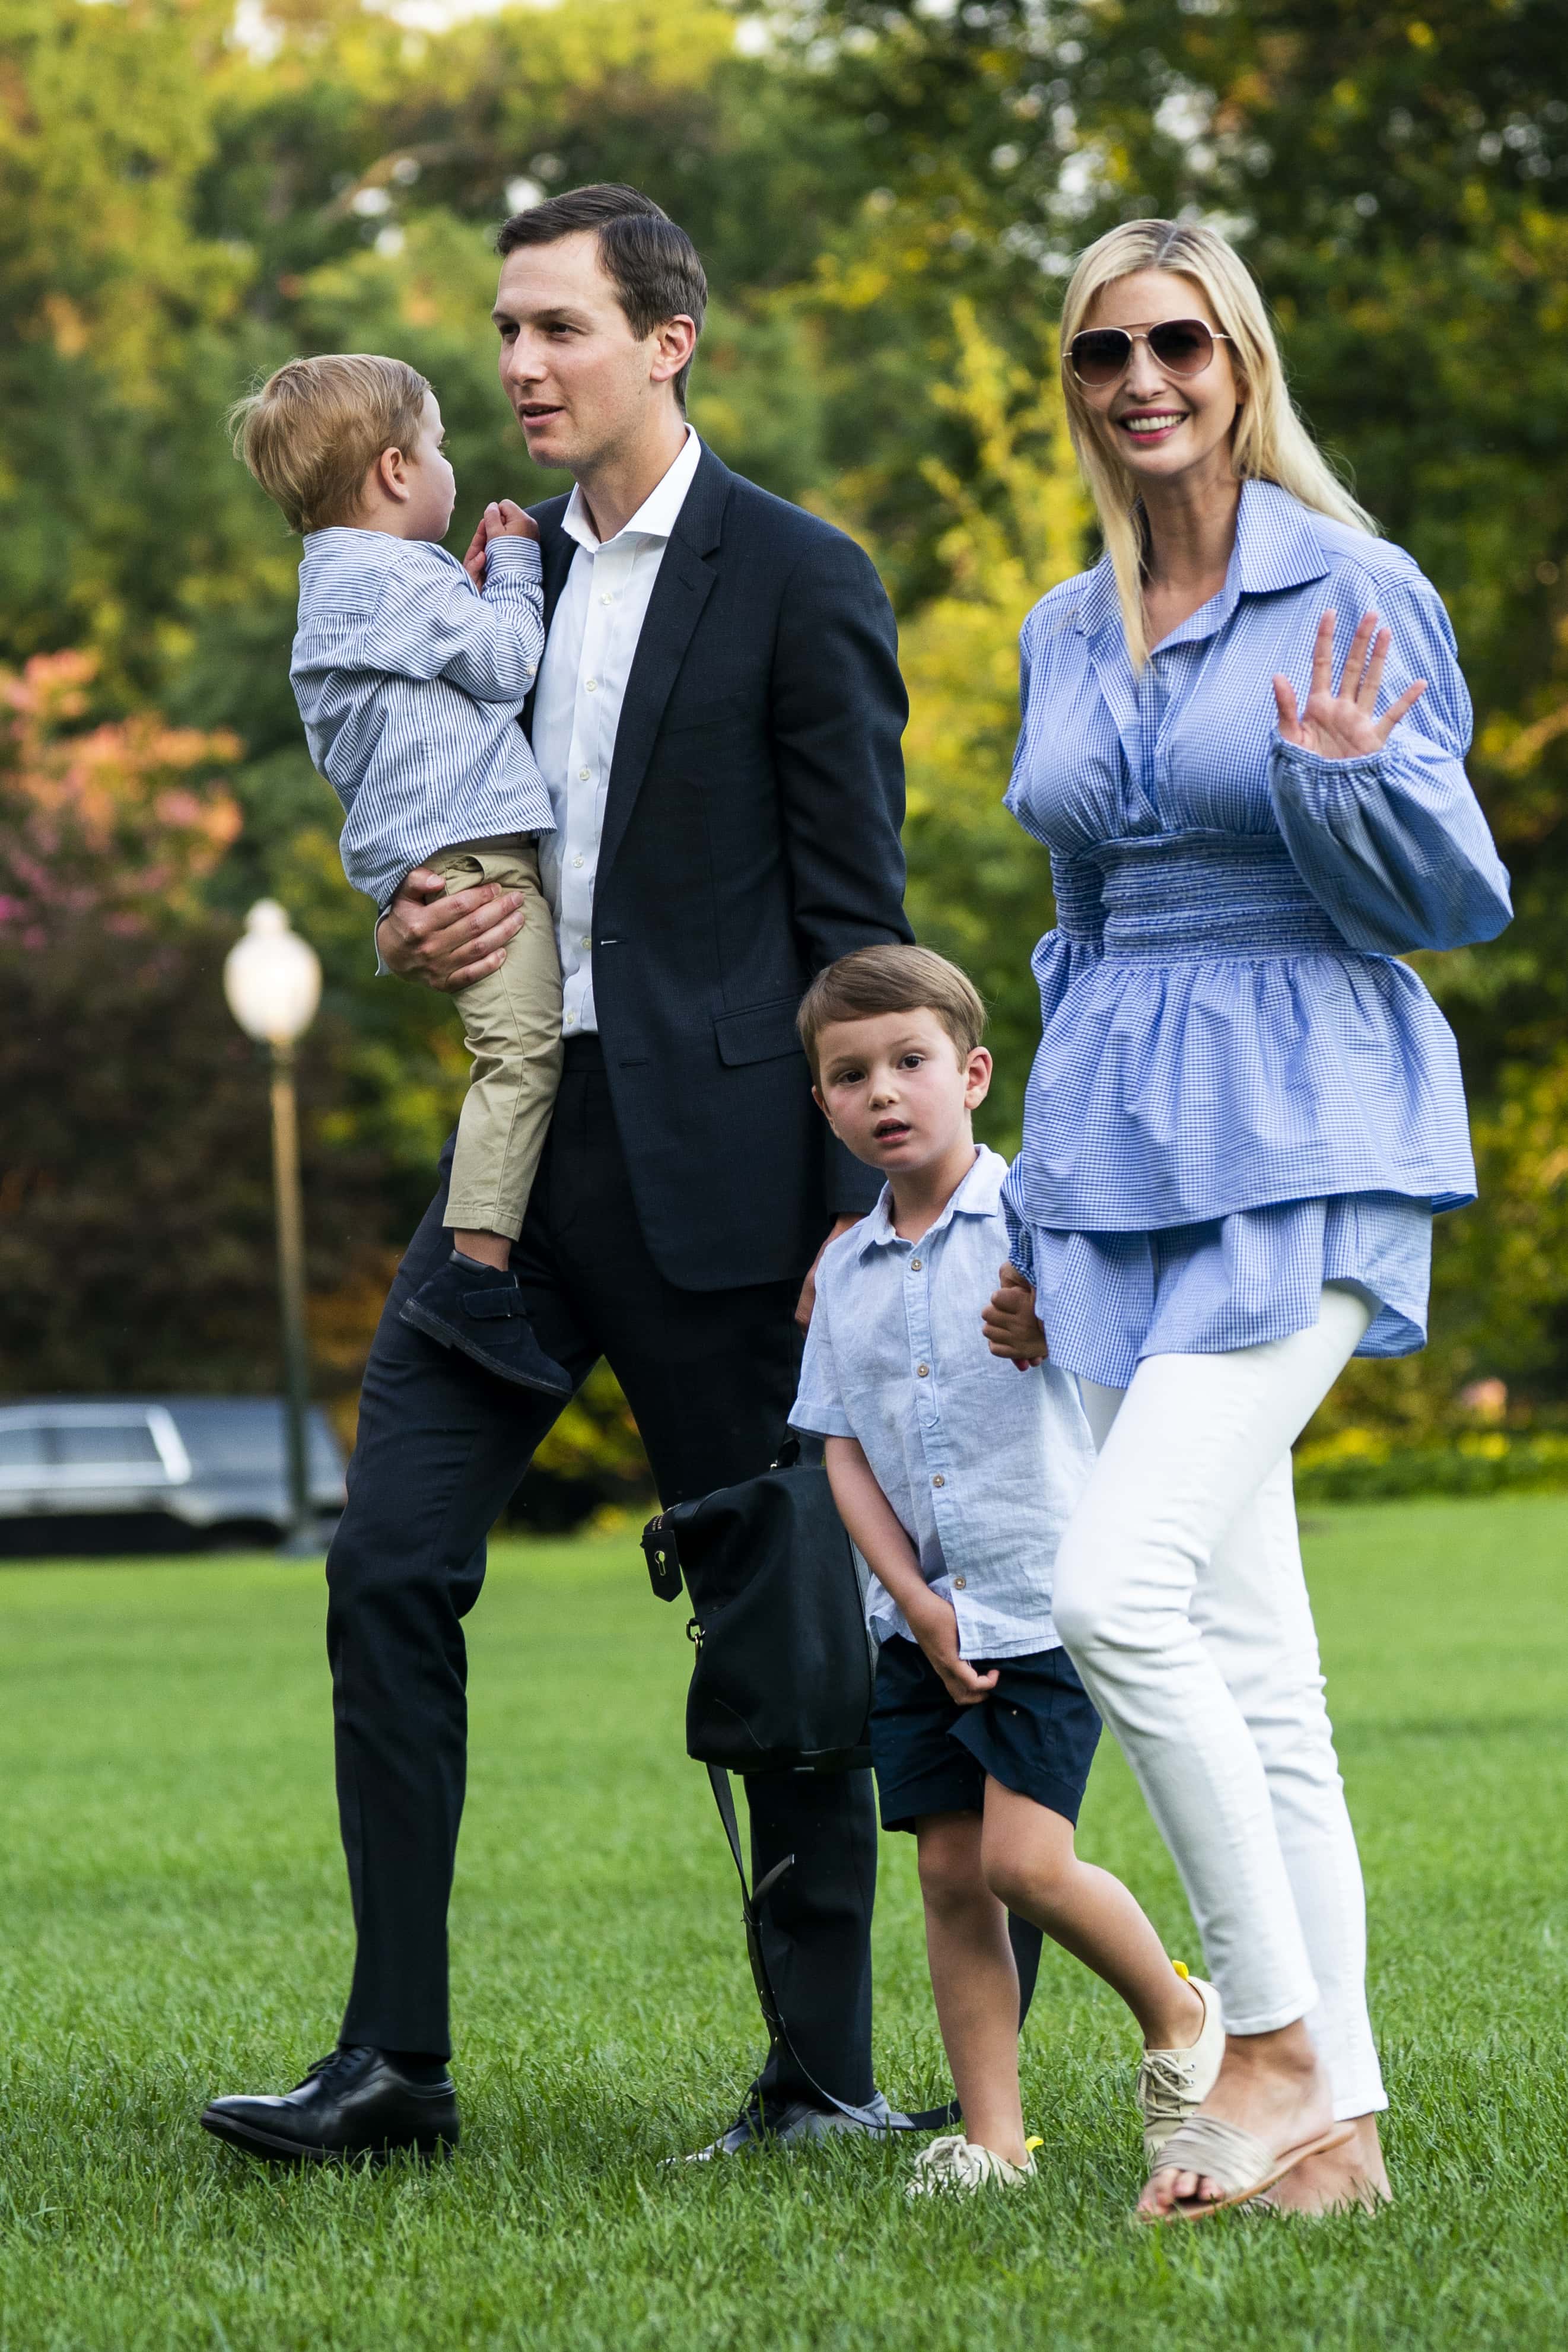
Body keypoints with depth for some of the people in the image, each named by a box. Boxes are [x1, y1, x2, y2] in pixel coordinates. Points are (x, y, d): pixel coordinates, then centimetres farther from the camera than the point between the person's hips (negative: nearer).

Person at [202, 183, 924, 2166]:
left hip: (711, 1164, -6)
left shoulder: (797, 582, -6)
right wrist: (416, 929, 1)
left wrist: (856, 1208, -11)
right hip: (519, 1137, 7)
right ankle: (395, 2061, 2)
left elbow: (856, 920, -7)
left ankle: (830, 2069, 12)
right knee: (388, 1566, -2)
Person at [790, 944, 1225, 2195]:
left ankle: (1179, 2016, 12)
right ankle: (993, 2135, 8)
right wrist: (918, 1607, -2)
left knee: (1026, 1861, -13)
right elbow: (844, 1454, 8)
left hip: (1042, 1600, -5)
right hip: (920, 1616, 5)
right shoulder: (847, 1271, 8)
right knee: (951, 1872, 3)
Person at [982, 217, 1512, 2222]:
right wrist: (1041, 1213, 22)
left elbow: (1460, 902, -4)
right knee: (1245, 1657, 4)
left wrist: (1352, 774, -24)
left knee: (1120, 1587, -20)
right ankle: (1334, 2119, 8)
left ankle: (1280, 2041, -9)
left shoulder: (1355, 595, -4)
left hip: (1303, 1141, -6)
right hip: (1121, 1155, 6)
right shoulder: (1065, 637, 15)